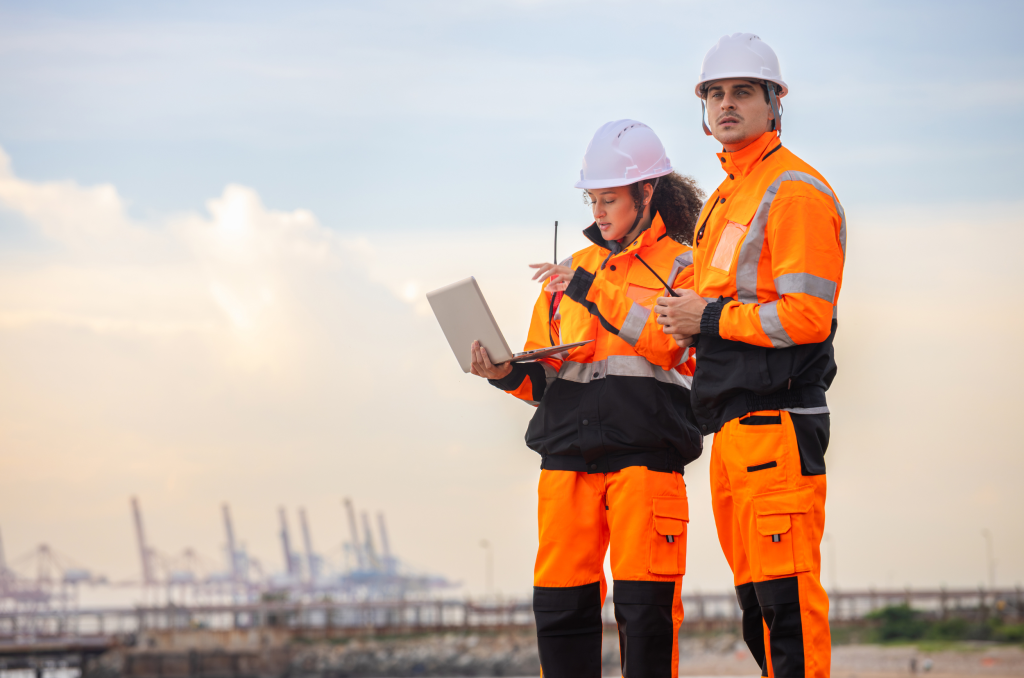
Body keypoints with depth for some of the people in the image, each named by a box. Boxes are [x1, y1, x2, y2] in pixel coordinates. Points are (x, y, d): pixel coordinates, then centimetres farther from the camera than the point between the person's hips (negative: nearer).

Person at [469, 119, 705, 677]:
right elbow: (545, 375, 21)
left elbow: (663, 339, -14)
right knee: (559, 604, 1)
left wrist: (591, 290, -16)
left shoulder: (682, 266, 5)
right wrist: (509, 374, 0)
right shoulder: (576, 269, 21)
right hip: (568, 453, 5)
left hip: (645, 455, -5)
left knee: (644, 606, -8)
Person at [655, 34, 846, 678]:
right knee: (755, 600, 12)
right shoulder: (724, 199, 22)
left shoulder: (796, 191, -8)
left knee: (786, 598, -12)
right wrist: (685, 324, 9)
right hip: (731, 425, 10)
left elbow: (806, 316, -17)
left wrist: (710, 321, -10)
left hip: (777, 419, -10)